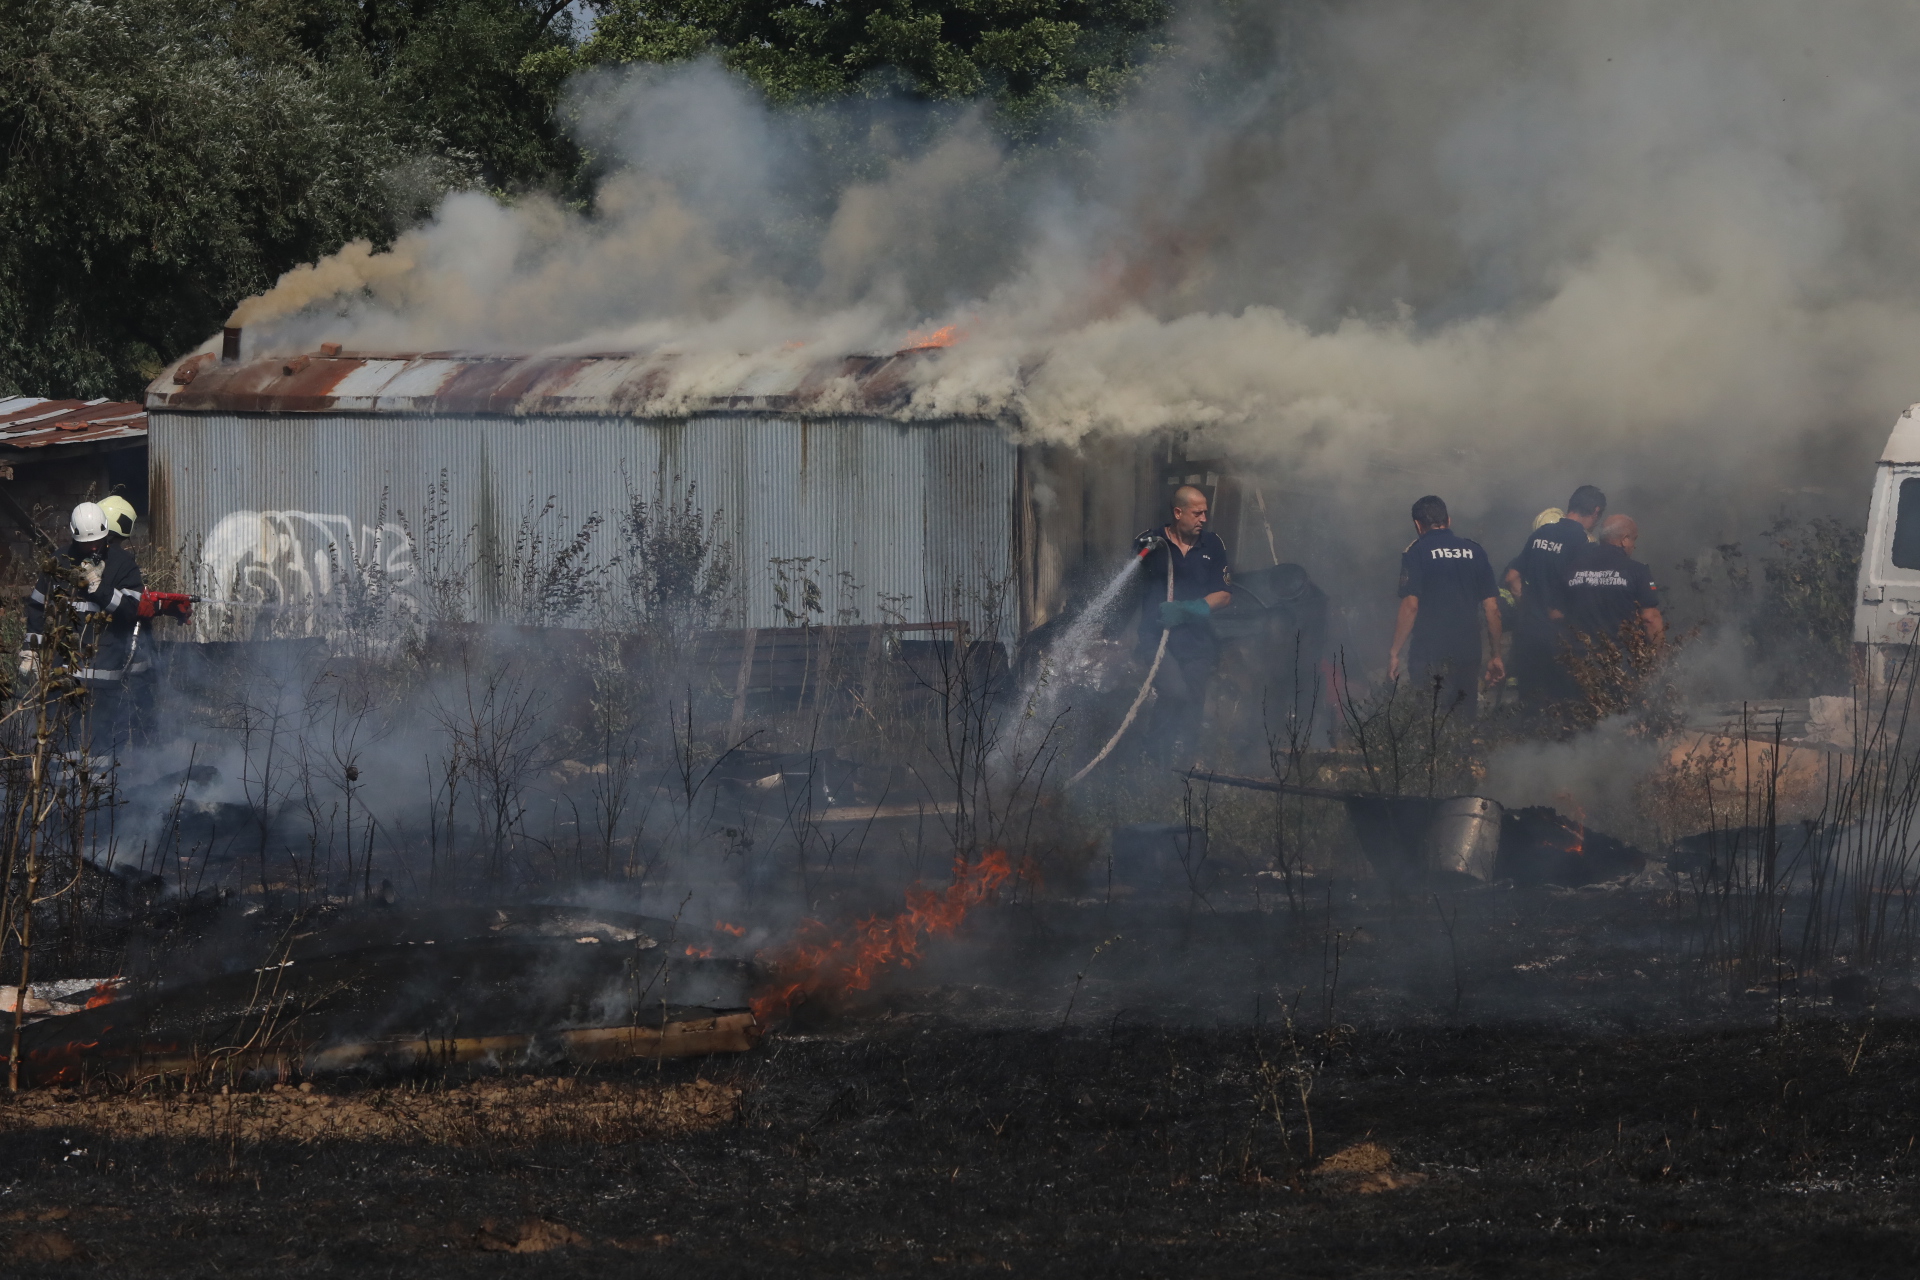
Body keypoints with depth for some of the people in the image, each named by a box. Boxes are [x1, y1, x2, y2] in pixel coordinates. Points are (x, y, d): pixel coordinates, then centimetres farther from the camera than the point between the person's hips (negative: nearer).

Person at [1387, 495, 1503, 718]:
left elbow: (1410, 606, -11)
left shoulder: (1416, 552, -3)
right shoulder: (1475, 551, 8)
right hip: (1468, 656, 4)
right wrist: (1496, 655, 14)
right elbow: (1492, 607, 7)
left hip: (1428, 657, -4)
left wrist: (1394, 653, -6)